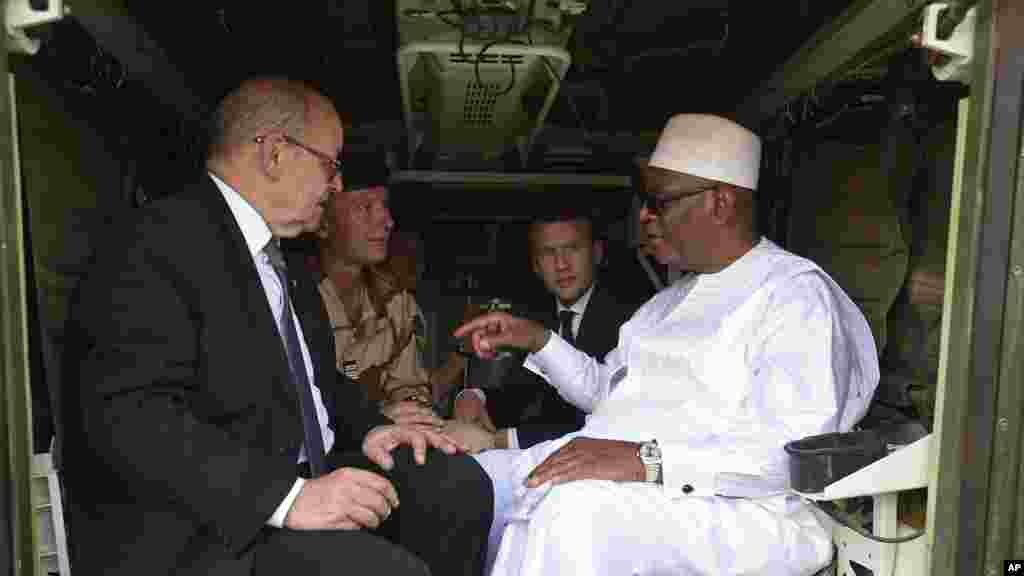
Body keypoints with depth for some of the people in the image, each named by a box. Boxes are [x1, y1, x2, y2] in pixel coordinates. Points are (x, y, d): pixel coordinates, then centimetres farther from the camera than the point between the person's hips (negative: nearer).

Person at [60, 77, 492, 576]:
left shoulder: (286, 264, 15)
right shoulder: (159, 238, -13)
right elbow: (130, 414, -23)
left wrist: (368, 429, 1)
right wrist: (287, 497, -29)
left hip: (301, 483, 9)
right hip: (198, 533, -8)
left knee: (457, 481, -4)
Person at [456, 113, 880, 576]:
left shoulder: (797, 292, -7)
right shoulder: (675, 296, 20)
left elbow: (799, 448, -19)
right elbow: (607, 389, 26)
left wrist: (648, 459, -28)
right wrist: (538, 341, 12)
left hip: (726, 505, -8)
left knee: (575, 510, -35)